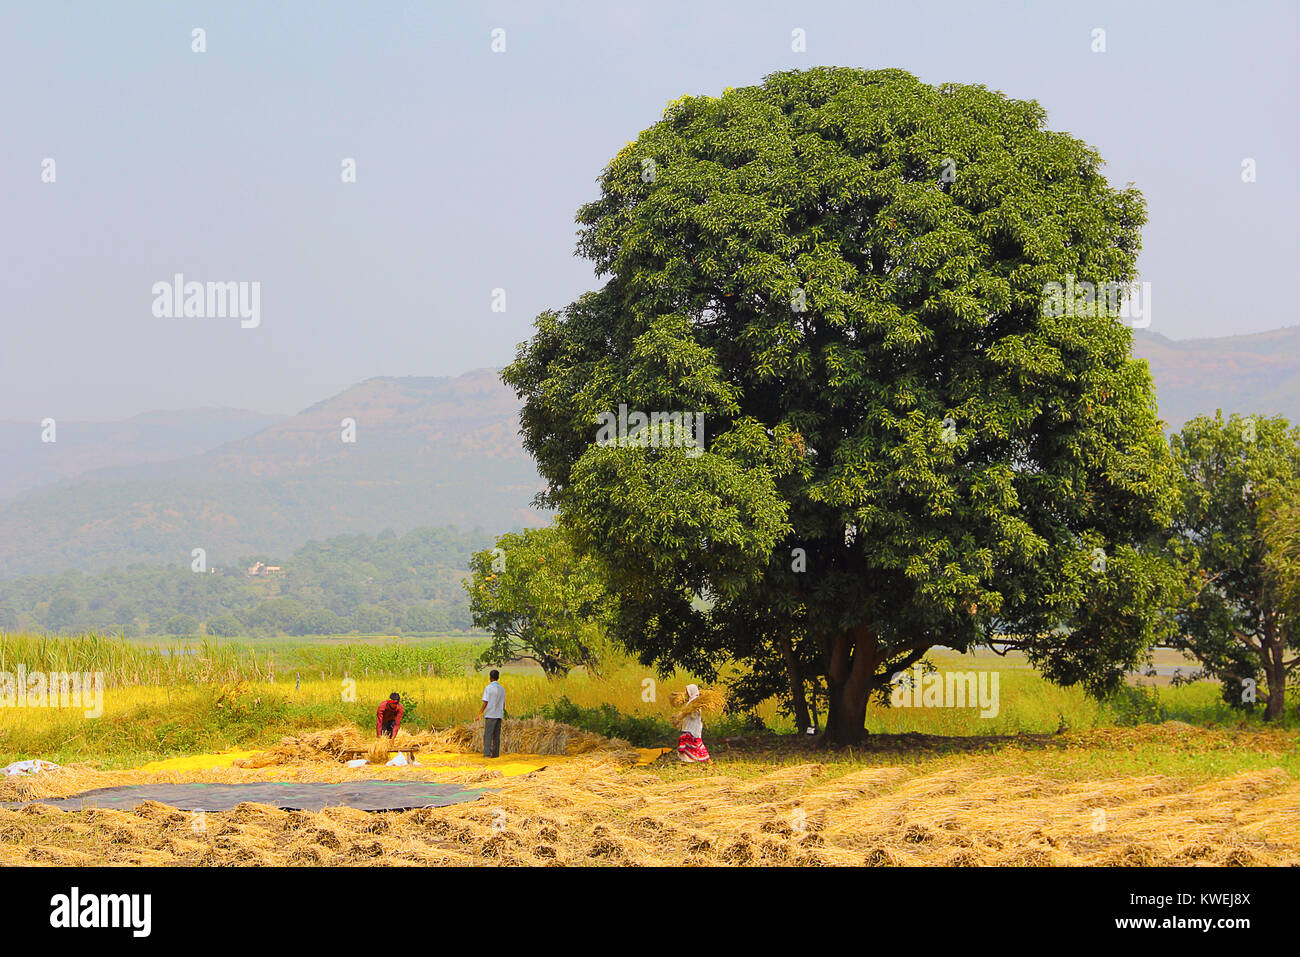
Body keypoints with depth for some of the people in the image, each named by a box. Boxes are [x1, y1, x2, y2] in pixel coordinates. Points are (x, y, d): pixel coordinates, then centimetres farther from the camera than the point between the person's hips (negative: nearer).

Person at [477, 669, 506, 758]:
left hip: (490, 715, -5)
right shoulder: (502, 689, 9)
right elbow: (503, 704, 13)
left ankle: (487, 753, -14)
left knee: (487, 735, -5)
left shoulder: (488, 688, -8)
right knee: (496, 736, 7)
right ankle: (496, 753, 5)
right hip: (499, 715, 5)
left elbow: (485, 703, -12)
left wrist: (480, 713, -4)